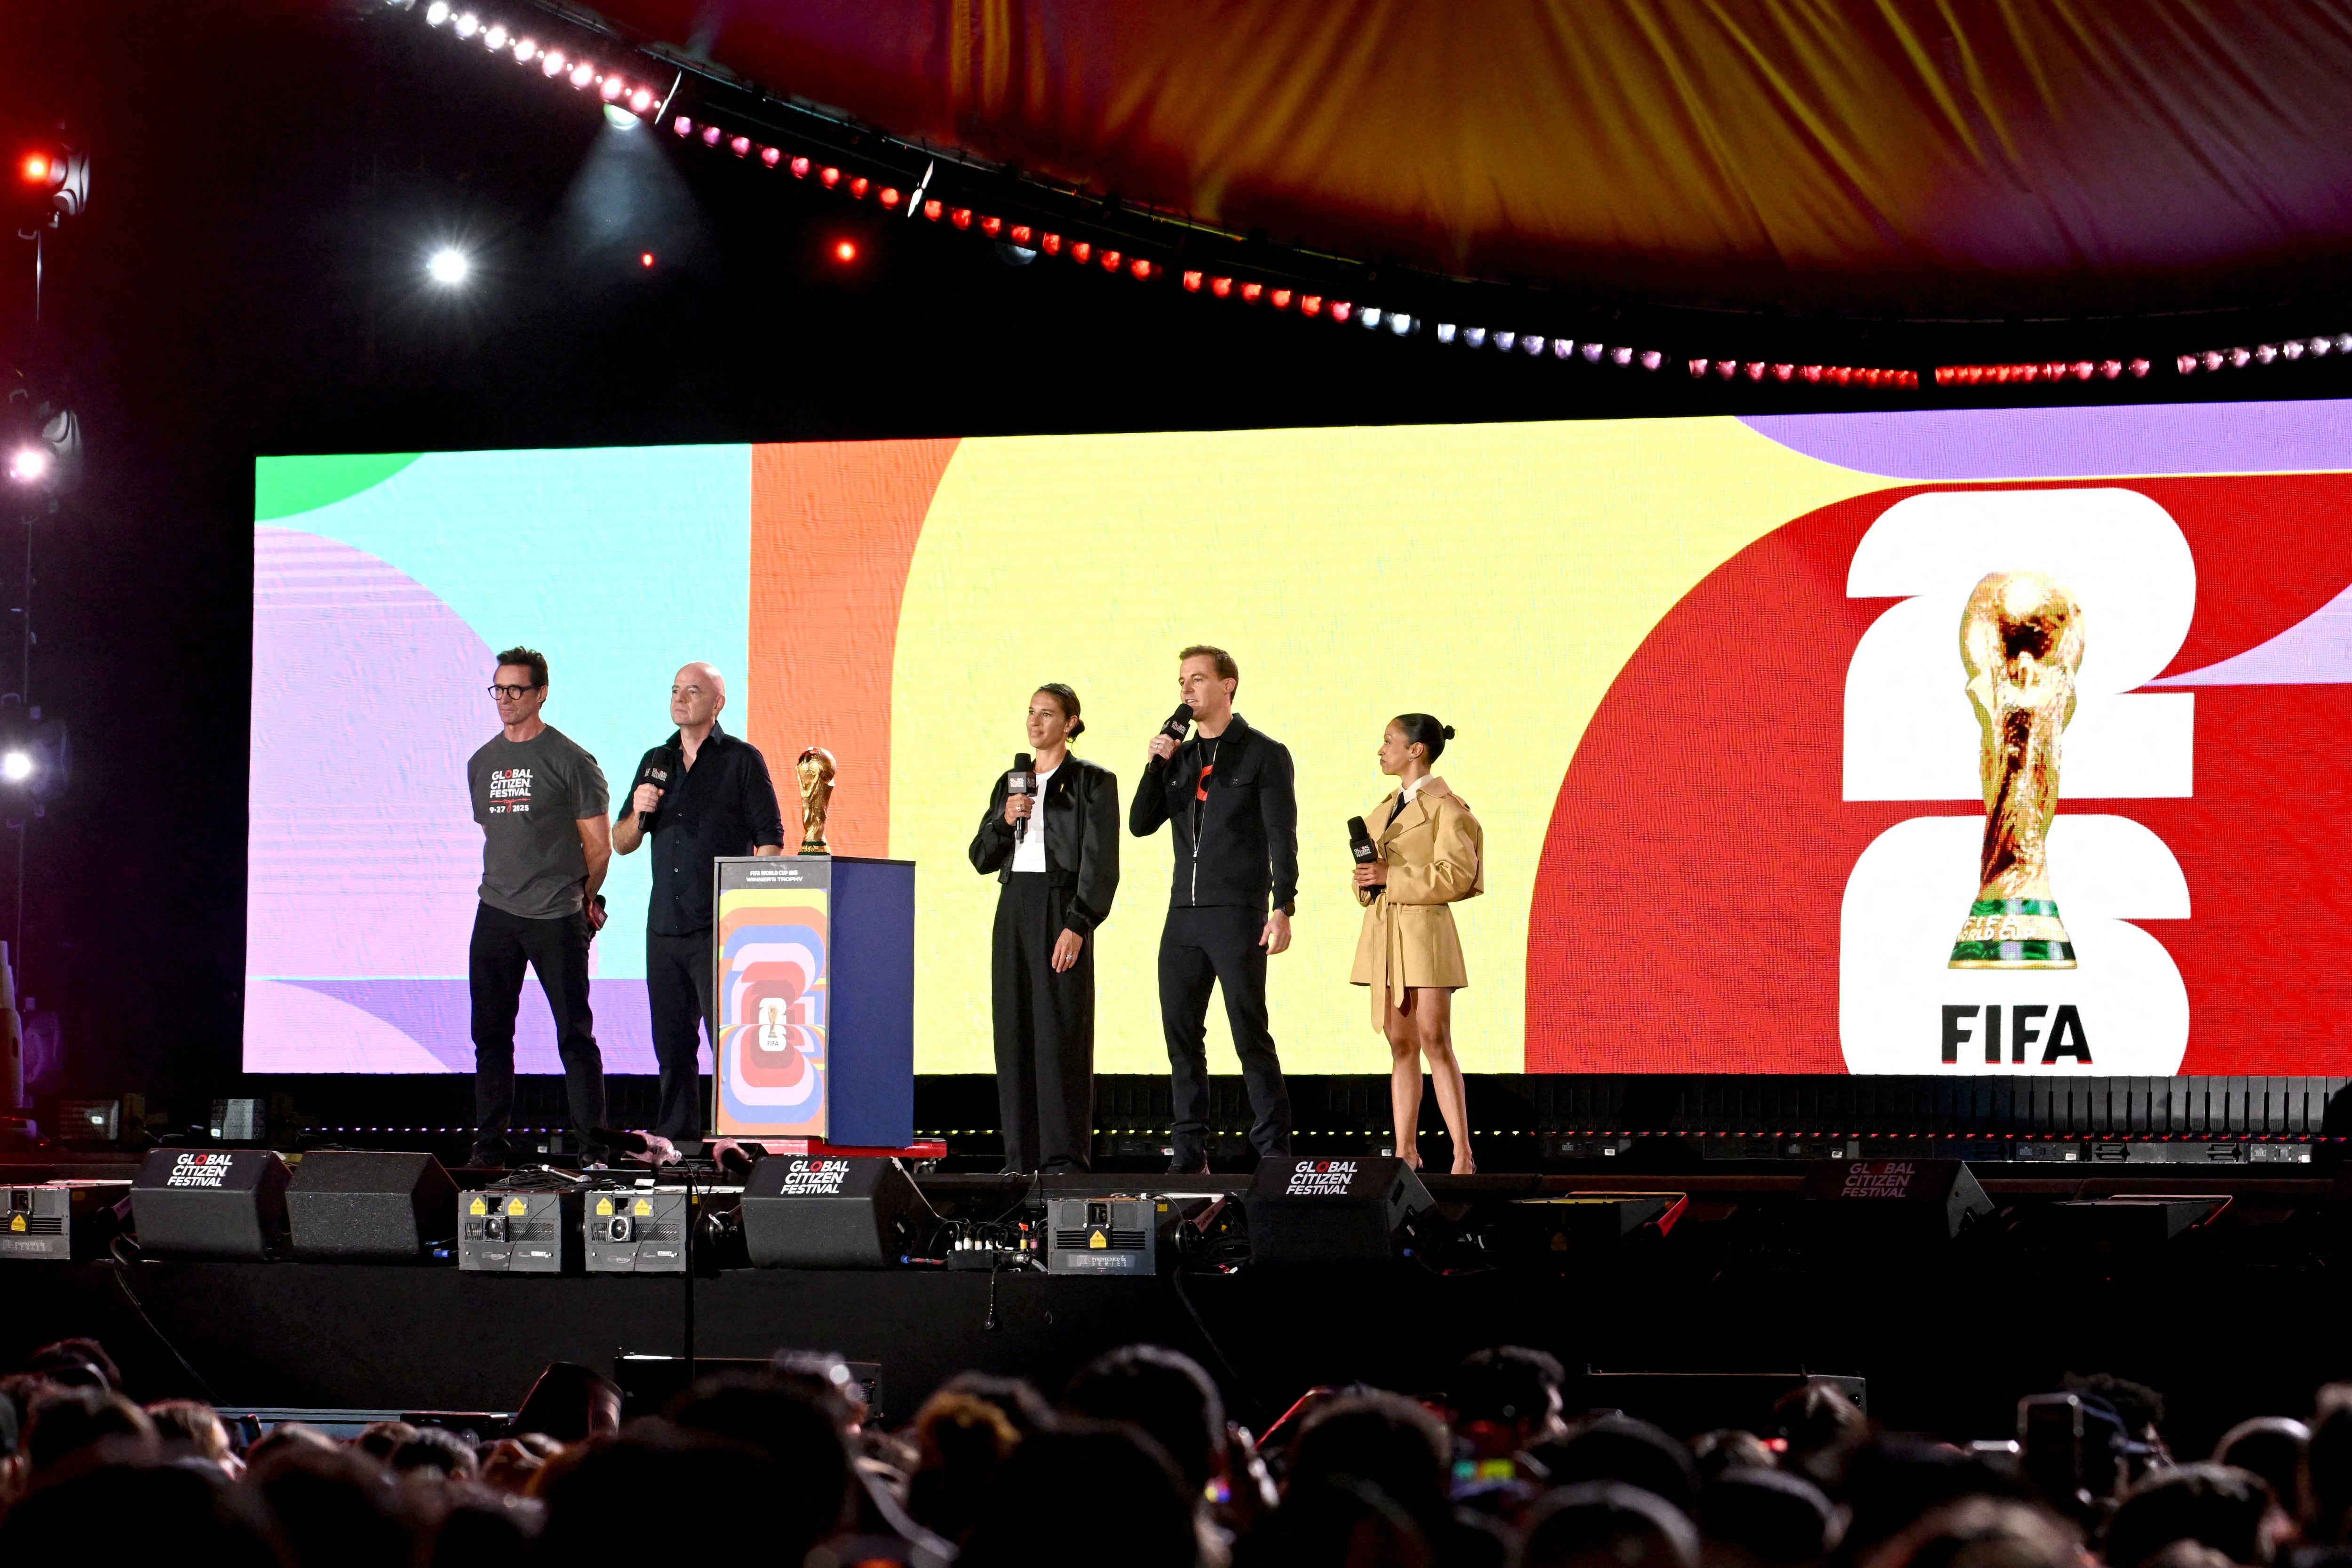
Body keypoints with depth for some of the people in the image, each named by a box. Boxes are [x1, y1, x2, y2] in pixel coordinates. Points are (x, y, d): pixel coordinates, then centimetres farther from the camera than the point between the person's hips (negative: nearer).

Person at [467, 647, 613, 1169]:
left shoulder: (569, 760, -5)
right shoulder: (482, 763, 13)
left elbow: (599, 844, 0)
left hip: (557, 920, -5)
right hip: (496, 914, 5)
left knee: (575, 1034, -3)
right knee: (490, 1033, 4)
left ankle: (592, 1148, -1)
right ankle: (489, 1146, 9)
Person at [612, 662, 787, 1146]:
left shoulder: (742, 760, 1)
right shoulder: (656, 762, 17)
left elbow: (770, 840, -3)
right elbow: (621, 844, 18)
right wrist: (638, 813, -3)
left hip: (719, 927, -5)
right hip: (664, 925, 5)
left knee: (729, 1037, -10)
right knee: (671, 1041, 6)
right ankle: (674, 1138, 11)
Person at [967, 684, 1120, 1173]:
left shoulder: (1091, 781, -1)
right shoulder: (1012, 782, 17)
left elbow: (1101, 862, -7)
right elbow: (982, 858, 16)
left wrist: (1078, 925, -16)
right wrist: (1003, 821, -3)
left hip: (1061, 908, -6)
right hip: (1014, 908, 6)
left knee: (1061, 1030, -9)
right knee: (1014, 1031, 3)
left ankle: (1065, 1156, -9)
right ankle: (1023, 1157, 6)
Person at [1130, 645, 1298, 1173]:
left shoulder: (1264, 754, -1)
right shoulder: (1178, 757, 16)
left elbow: (1282, 837, -6)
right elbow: (1141, 824, 10)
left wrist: (1283, 909, -15)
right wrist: (1157, 765, -2)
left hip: (1238, 913, -6)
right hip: (1184, 914, 6)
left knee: (1250, 1032, -7)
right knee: (1181, 1033, 4)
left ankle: (1273, 1149, -4)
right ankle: (1189, 1154, 9)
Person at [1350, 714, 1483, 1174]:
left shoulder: (1444, 806, -7)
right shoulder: (1387, 807, 17)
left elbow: (1458, 874, -16)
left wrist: (1392, 877, -17)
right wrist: (1367, 879, 2)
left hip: (1423, 929, -8)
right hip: (1383, 930, 8)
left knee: (1435, 1042, -11)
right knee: (1401, 1045, 7)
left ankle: (1462, 1154, -10)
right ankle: (1405, 1151, 8)